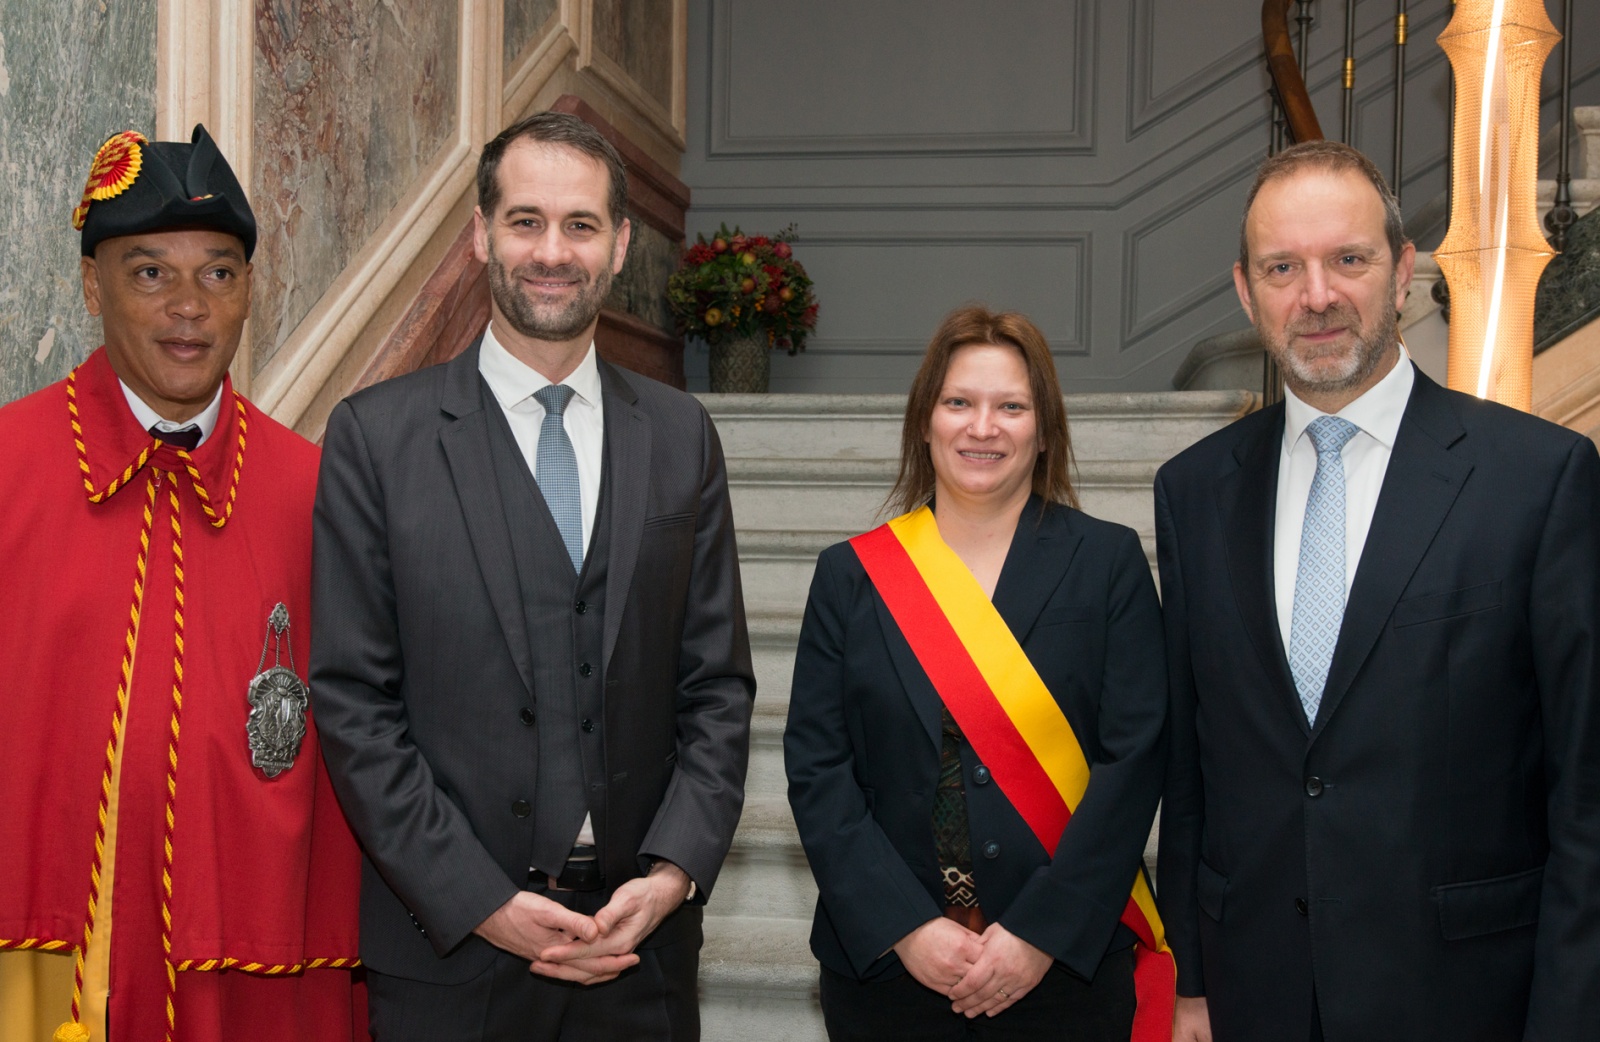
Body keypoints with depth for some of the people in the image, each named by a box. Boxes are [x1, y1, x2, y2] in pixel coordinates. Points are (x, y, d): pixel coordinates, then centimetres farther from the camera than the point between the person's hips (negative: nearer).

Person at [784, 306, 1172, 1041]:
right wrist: (905, 927, -11)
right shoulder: (851, 574, 3)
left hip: (1067, 963, -1)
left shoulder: (1108, 561, 1)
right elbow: (815, 769, -2)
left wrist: (1043, 933, -12)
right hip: (885, 964, 1)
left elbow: (1133, 759, -5)